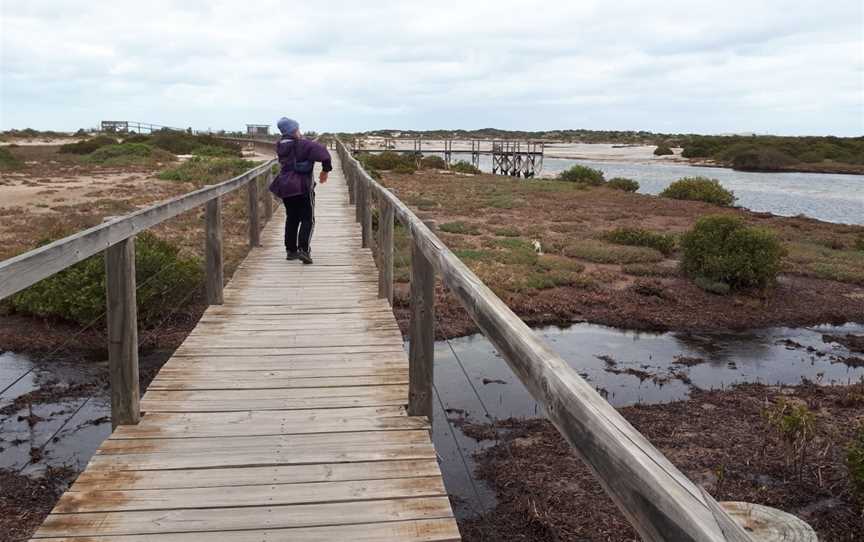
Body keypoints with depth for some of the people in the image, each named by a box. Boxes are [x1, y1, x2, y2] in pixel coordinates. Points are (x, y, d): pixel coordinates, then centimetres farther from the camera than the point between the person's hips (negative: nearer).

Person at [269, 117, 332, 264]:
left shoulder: (280, 146, 6)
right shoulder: (303, 145, -15)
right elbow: (322, 152, -23)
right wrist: (325, 170, -9)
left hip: (285, 185, 6)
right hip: (302, 187, -6)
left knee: (291, 219, 17)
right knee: (307, 219, 0)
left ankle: (290, 250, 19)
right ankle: (303, 249, -13)